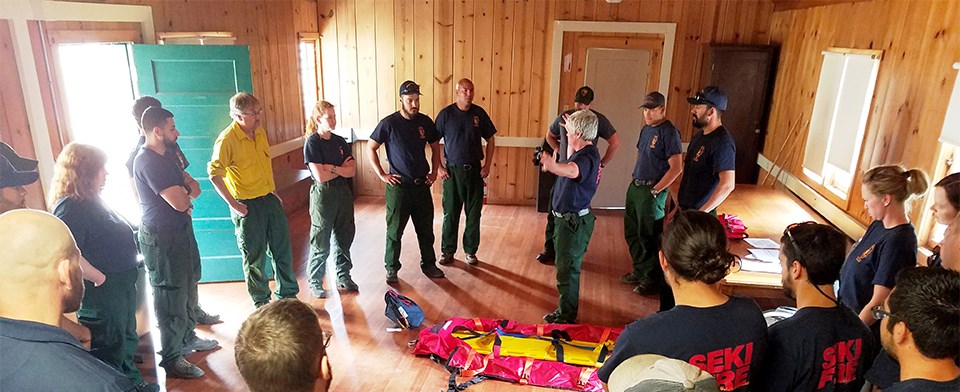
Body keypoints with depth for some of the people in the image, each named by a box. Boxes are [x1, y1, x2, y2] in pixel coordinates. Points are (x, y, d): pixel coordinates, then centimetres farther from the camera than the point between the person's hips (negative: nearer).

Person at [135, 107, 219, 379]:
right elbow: (180, 202, -27)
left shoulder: (165, 155, 10)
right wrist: (185, 191, -4)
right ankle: (172, 359, 11)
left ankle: (188, 338, 38)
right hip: (162, 238, -10)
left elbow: (194, 188, 8)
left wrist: (182, 192, -14)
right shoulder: (149, 162, -22)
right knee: (171, 297, -1)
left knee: (187, 288, 21)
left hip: (180, 230, 10)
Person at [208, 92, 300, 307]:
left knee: (283, 249, 13)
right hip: (247, 205, -6)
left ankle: (288, 294, 29)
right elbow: (214, 173, -16)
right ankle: (261, 302, 24)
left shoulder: (260, 132, 4)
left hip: (269, 199, 7)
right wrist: (233, 204, -16)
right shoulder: (227, 140, -17)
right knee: (255, 257, 7)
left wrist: (273, 191, 14)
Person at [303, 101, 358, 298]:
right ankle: (315, 283, 18)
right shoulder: (312, 143, -10)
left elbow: (352, 171, -1)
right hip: (323, 195, -6)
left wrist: (332, 167, -15)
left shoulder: (339, 141, 7)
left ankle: (343, 277, 29)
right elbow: (320, 176, -18)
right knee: (321, 243, 3)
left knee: (344, 237, 13)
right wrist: (342, 168, -7)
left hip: (343, 192, 6)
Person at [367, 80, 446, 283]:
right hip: (398, 185, -4)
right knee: (395, 230, 5)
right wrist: (382, 175, -8)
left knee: (426, 229, 13)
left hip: (422, 185, 4)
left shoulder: (425, 122, 2)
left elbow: (435, 147, 16)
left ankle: (429, 264, 29)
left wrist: (434, 172, 7)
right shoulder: (389, 123, -10)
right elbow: (371, 148, -3)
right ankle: (392, 268, 21)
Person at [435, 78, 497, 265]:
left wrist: (487, 165, 1)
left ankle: (471, 251, 21)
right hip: (452, 171, -1)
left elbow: (490, 139, 8)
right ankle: (447, 251, 20)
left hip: (474, 170, 2)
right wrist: (439, 166, -5)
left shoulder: (479, 113, 0)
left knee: (474, 213, 7)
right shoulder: (446, 113, -4)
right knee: (450, 213, 6)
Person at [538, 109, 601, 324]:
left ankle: (567, 317, 12)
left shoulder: (587, 157, -24)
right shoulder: (584, 152, 8)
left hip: (574, 222, -11)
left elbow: (572, 171, -50)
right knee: (567, 267, 20)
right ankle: (565, 311, 35)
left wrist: (553, 165, -70)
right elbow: (570, 167, 31)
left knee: (567, 269, -1)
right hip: (569, 218, 11)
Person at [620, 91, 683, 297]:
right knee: (632, 233, 16)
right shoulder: (646, 129, 12)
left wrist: (655, 191, -17)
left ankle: (653, 279, 16)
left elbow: (676, 167, -19)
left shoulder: (669, 132, -14)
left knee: (649, 237, 1)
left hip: (651, 191, -9)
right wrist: (635, 181, 13)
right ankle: (640, 271, 32)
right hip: (635, 187, 9)